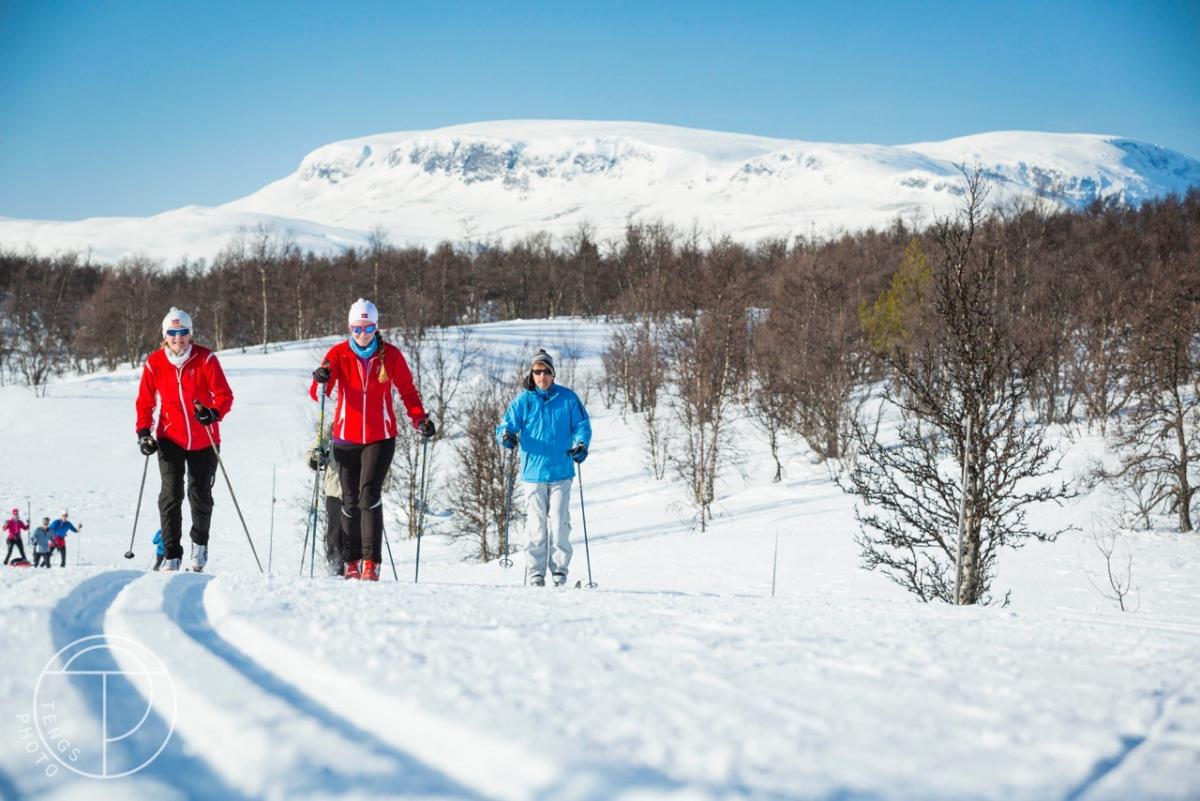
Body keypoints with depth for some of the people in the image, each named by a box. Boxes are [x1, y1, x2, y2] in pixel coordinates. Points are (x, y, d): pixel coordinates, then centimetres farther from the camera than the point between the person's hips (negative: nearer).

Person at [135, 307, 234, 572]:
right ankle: (171, 554, -6)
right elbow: (144, 402, 5)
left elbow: (224, 395, -13)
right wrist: (143, 432, -7)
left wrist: (214, 413, -33)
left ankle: (199, 542, 35)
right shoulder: (154, 363, -4)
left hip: (204, 439, 0)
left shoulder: (205, 359, -10)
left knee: (200, 495, 8)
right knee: (171, 494, -12)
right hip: (170, 439, 0)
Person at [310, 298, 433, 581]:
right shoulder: (339, 353, -2)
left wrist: (420, 419, -10)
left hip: (381, 437, -2)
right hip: (346, 437, 2)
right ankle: (351, 562, 19)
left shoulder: (391, 355, -2)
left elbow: (407, 391, 6)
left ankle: (371, 562, -17)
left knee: (369, 494, -16)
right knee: (350, 501, 7)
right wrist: (320, 381, -33)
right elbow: (318, 394, -10)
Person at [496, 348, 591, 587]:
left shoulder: (568, 399, 4)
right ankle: (535, 575, 5)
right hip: (533, 472, 0)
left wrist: (581, 444, -12)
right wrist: (506, 435, -21)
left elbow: (582, 425, 8)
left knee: (559, 524, -4)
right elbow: (507, 423, 2)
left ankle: (560, 573, 5)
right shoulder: (523, 401, 4)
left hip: (561, 472, 0)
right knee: (536, 525, 0)